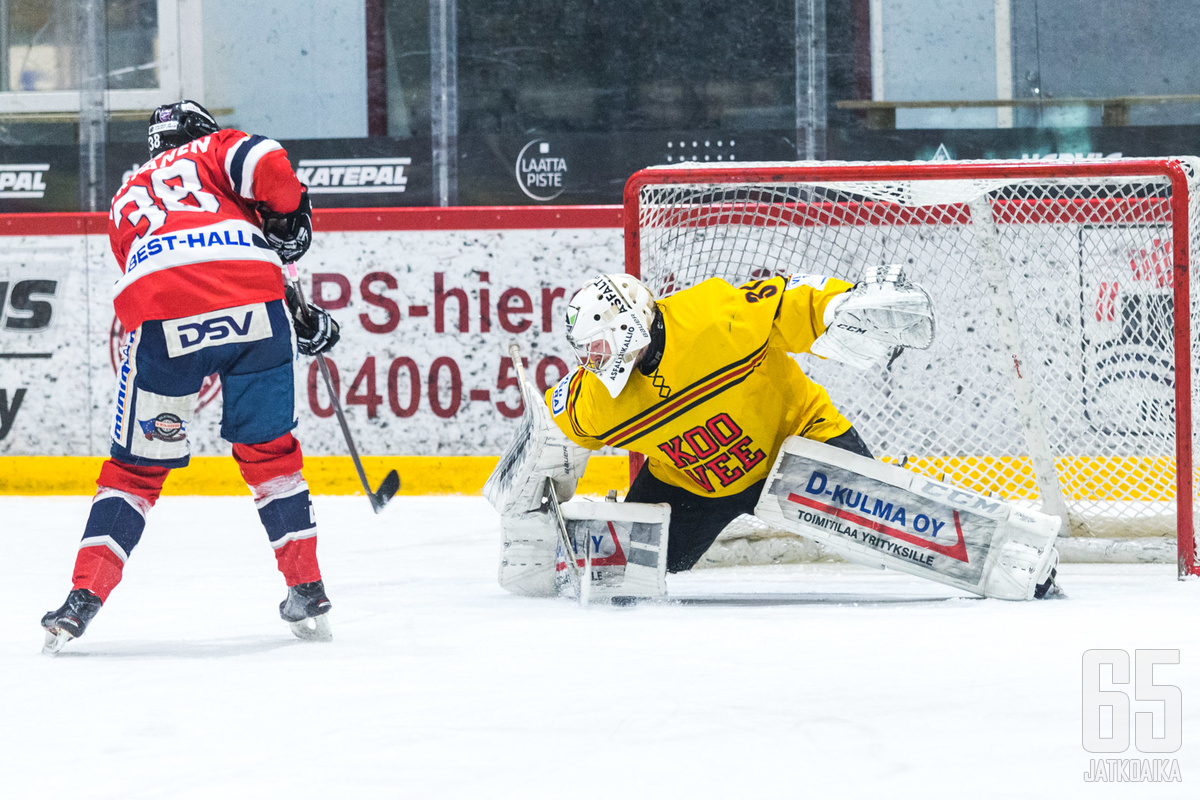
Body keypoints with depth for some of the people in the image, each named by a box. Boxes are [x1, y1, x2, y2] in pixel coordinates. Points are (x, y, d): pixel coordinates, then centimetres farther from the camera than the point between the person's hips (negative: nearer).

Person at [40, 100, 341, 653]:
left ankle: (84, 597, 2)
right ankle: (308, 594, 18)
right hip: (254, 304, -1)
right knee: (268, 447, 17)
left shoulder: (125, 201, 37)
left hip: (163, 319, 1)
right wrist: (290, 217, 16)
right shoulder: (214, 149, 27)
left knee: (137, 464, 13)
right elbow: (264, 163, 0)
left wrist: (296, 315, 32)